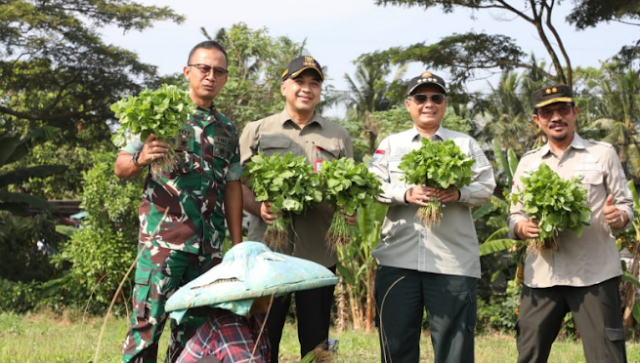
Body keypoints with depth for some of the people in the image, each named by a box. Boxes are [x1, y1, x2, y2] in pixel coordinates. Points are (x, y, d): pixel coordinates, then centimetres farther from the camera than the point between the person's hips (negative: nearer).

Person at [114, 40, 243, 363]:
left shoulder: (227, 130, 16)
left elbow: (232, 188, 15)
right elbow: (121, 166, 1)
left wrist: (238, 245, 9)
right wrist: (141, 160, -22)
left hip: (209, 245, 5)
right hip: (161, 239, -4)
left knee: (192, 325, 7)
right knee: (148, 320, -10)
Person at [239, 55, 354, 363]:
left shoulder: (338, 137, 13)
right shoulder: (257, 131, 8)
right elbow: (238, 183, 4)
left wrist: (348, 210, -8)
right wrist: (259, 208, -15)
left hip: (319, 255, 2)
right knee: (263, 338, 3)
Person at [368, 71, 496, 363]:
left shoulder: (466, 144, 13)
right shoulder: (390, 144, 13)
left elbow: (486, 187, 5)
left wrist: (458, 194, -15)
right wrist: (407, 194, -15)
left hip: (453, 260, 0)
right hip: (398, 258, 1)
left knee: (453, 339, 0)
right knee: (397, 338, 4)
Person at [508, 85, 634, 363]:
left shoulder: (603, 154, 7)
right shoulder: (528, 163, 15)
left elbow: (626, 205, 7)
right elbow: (515, 217, 15)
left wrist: (617, 217, -17)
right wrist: (523, 228, -9)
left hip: (594, 274, -3)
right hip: (541, 276, 3)